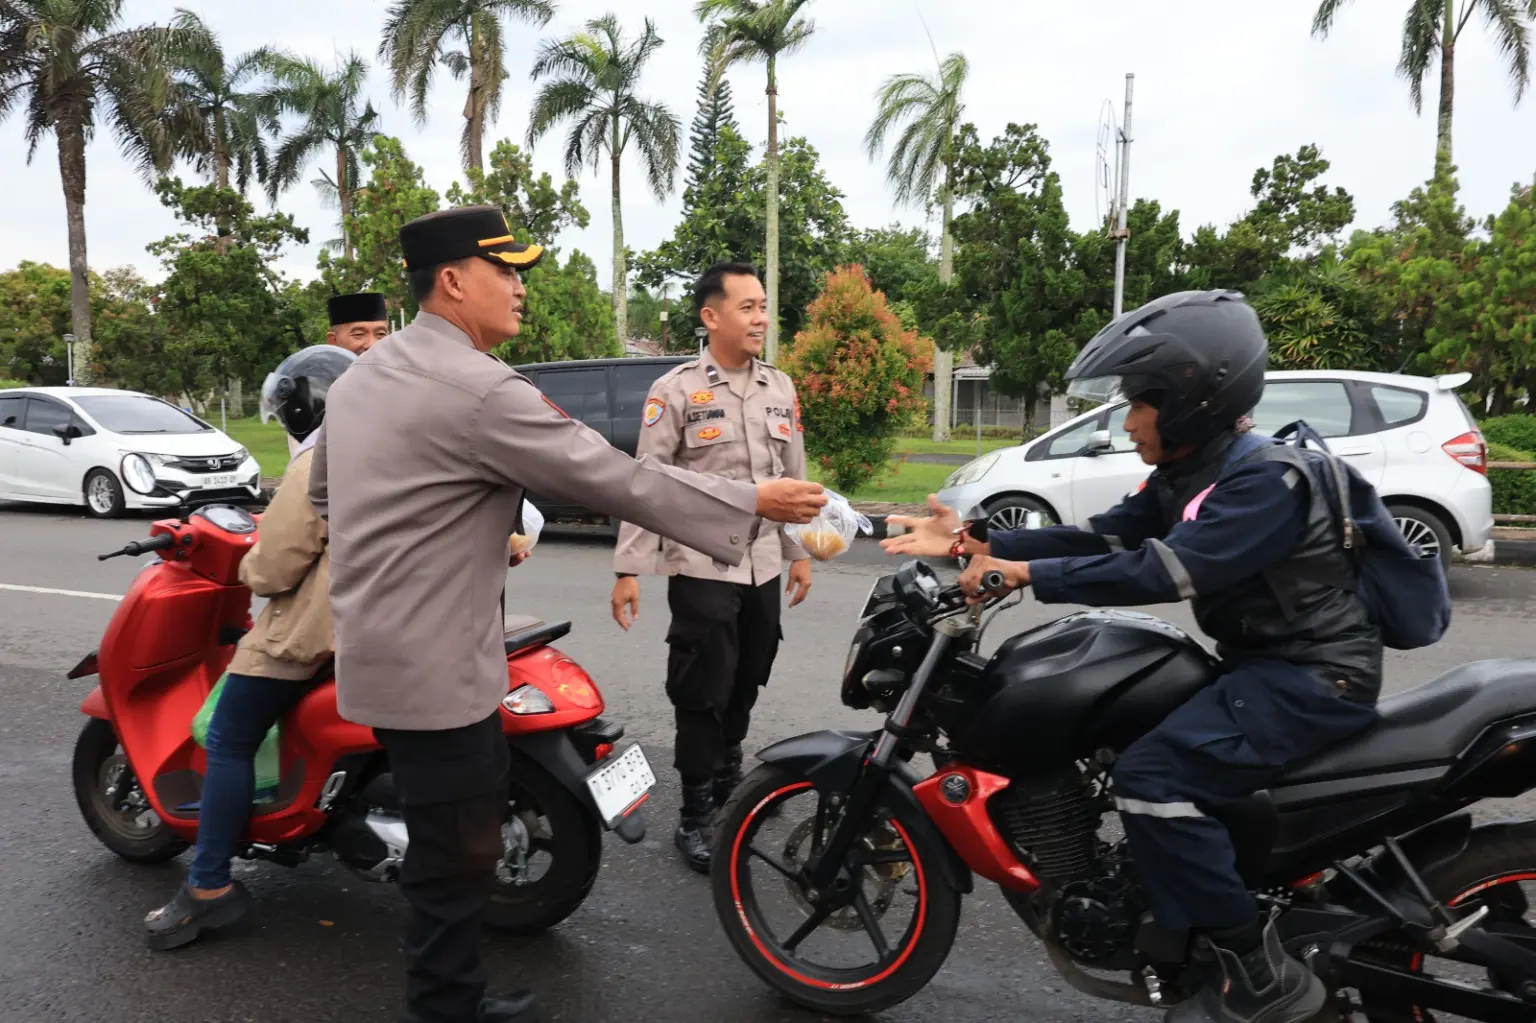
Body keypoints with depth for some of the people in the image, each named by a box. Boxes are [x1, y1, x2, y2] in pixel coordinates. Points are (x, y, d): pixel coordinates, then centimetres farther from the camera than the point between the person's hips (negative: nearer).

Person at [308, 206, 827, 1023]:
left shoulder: (362, 374, 10)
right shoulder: (480, 390, -21)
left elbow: (324, 490, 23)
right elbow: (616, 480, -20)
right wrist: (753, 502, -11)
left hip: (378, 649, 10)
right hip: (435, 665, -10)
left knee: (445, 846, 23)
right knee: (456, 858, 4)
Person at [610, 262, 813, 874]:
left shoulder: (780, 389, 9)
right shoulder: (675, 390, -8)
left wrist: (799, 552, 14)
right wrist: (628, 568, -14)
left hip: (764, 566, 5)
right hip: (701, 567, -5)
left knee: (745, 687, 17)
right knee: (701, 695, 1)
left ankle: (729, 778, 38)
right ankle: (695, 816, 14)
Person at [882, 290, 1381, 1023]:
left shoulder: (1265, 478, -22)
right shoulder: (1186, 476, 8)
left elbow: (1164, 571, -32)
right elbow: (1102, 538, 4)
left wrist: (1026, 574, -32)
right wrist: (976, 543, -4)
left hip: (1315, 676, -10)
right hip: (1262, 663, 10)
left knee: (1153, 775, -24)